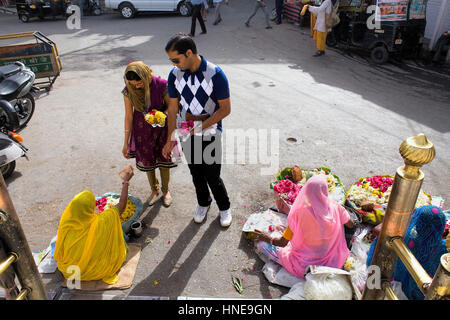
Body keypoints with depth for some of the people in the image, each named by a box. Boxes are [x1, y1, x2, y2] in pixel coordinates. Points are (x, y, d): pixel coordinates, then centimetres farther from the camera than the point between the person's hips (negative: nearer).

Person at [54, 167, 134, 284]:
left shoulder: (65, 226, -25)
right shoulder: (101, 223, -32)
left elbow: (59, 255, -7)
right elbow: (122, 205, -15)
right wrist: (126, 181, -6)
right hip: (97, 271, -2)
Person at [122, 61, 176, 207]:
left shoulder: (161, 85, -22)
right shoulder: (128, 91, -17)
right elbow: (128, 116, -8)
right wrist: (126, 143, -5)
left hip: (161, 126, -1)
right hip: (142, 130, 1)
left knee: (164, 160, 11)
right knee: (147, 161, 13)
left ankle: (165, 191, 37)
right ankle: (154, 191, 39)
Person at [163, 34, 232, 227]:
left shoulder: (216, 74, -20)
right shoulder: (175, 75, -7)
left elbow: (225, 109, -15)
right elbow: (173, 108, -1)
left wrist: (201, 126, -23)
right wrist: (171, 139, -2)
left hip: (210, 134, -4)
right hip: (186, 134, 4)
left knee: (213, 176, 5)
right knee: (196, 173, 19)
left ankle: (224, 207, 33)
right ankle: (203, 203, 46)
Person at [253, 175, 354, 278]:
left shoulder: (300, 212, -27)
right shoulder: (335, 206, -18)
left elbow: (282, 242, -20)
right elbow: (351, 225, 2)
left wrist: (268, 238, 0)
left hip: (305, 265, -3)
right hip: (332, 261, 3)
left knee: (261, 243, 2)